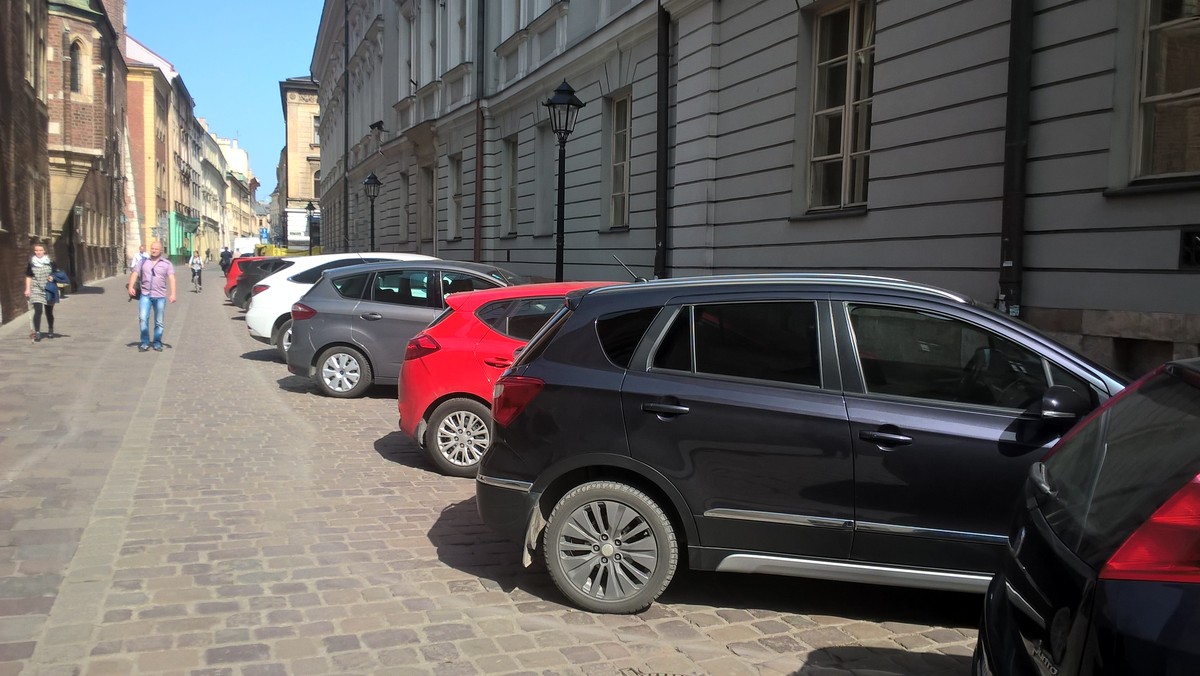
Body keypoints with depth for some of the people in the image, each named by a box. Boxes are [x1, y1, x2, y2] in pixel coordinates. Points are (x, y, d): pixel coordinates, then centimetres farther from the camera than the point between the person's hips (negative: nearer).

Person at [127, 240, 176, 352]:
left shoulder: (167, 264, 3)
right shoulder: (144, 262, 11)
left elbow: (171, 279, -7)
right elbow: (135, 274, 6)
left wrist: (172, 294, -19)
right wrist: (131, 286, -12)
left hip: (160, 296, -1)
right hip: (145, 295, 1)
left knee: (159, 322, 5)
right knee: (143, 318, -11)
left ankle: (157, 344, 16)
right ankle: (145, 343, -4)